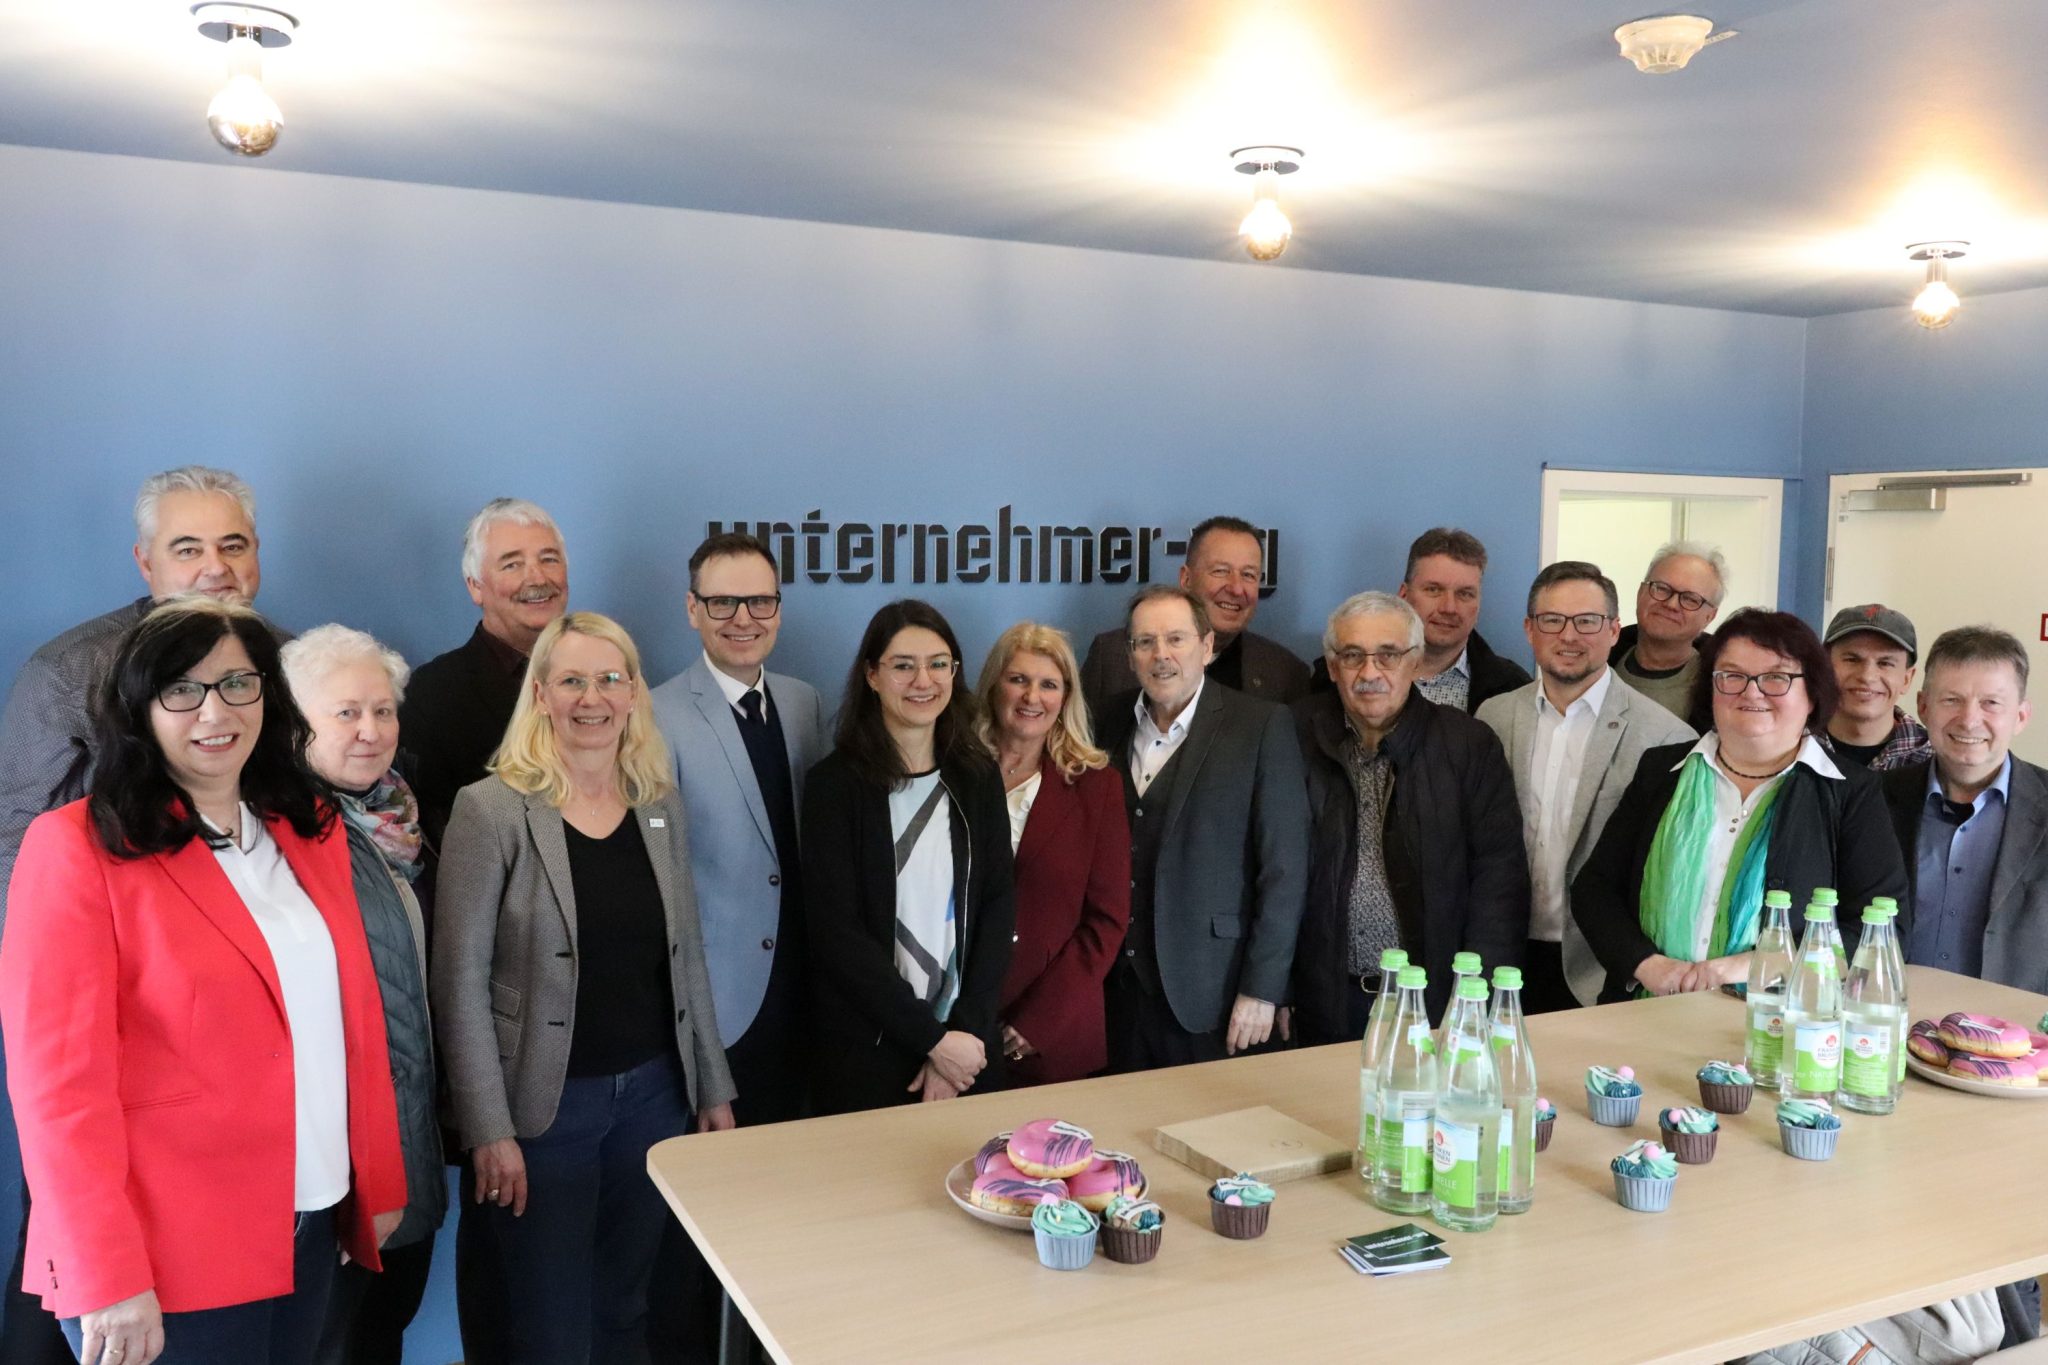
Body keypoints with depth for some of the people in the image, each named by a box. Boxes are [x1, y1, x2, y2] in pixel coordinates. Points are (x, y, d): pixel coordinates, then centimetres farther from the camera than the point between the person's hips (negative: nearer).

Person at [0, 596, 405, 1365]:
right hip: (167, 1256, -6)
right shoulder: (77, 846, -11)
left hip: (309, 1227, 6)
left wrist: (379, 1181, 10)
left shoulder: (311, 830, 7)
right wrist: (107, 1272, -16)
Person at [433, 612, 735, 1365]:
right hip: (545, 1104, -4)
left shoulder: (662, 804, 4)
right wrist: (489, 1127, -14)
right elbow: (460, 981, -11)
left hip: (653, 1092, 4)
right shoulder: (491, 808, -11)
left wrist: (713, 1086, 9)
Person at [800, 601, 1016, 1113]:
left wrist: (965, 1031, -11)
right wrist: (931, 1037, -14)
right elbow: (836, 932, -12)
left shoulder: (977, 777, 3)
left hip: (968, 1047, 3)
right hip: (867, 1051, -3)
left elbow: (997, 906, 0)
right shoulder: (835, 783, -8)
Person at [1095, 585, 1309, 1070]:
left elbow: (1285, 868, -9)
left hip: (1209, 994, -4)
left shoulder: (1261, 726, -7)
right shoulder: (1111, 723, 6)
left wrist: (1262, 989, -11)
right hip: (1117, 989, 4)